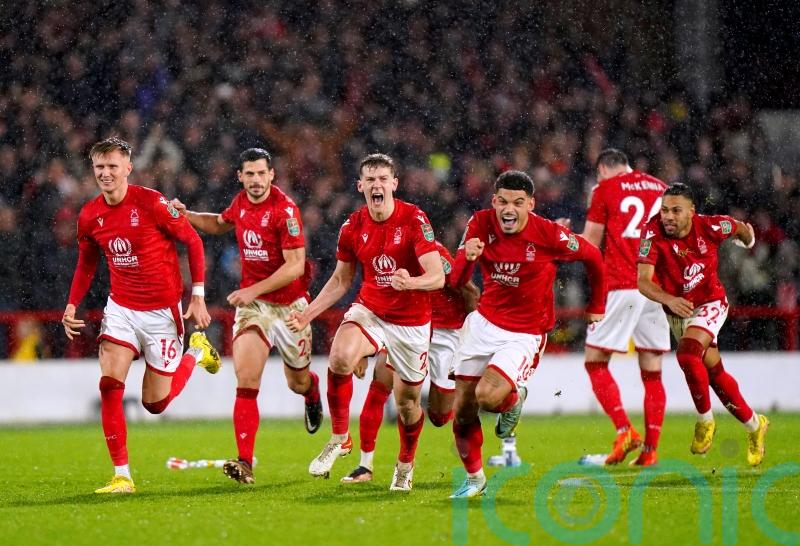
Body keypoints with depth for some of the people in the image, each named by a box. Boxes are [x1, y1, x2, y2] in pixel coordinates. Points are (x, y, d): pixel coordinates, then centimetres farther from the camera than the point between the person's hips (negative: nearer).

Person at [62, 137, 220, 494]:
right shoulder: (90, 216, -2)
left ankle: (197, 352, 32)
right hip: (121, 307, 4)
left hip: (162, 310, -4)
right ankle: (122, 476, -8)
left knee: (155, 403, 2)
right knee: (110, 385, -14)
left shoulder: (151, 203, -17)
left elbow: (193, 241, -8)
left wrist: (198, 297, -11)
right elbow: (86, 263, 16)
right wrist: (72, 305, 2)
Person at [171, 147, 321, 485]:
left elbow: (295, 266, -20)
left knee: (297, 383, 15)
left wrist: (254, 290, -24)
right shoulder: (240, 203, 2)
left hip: (289, 305, -4)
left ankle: (312, 389, 56)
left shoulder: (285, 209, -18)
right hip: (251, 303, 4)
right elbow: (220, 224, 27)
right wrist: (185, 215, 10)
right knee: (246, 381, -14)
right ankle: (245, 463, -19)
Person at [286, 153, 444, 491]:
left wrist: (410, 282, -44)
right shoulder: (353, 227, -3)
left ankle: (405, 465, 36)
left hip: (411, 321, -2)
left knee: (407, 401, 7)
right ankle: (340, 438, -12)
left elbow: (437, 277, -23)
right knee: (340, 357, -30)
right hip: (369, 311, 2)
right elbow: (341, 280, 11)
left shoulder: (414, 219, -16)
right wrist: (308, 314, 3)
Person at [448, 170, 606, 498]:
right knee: (463, 409, 2)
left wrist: (597, 305, 12)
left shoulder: (548, 234, -18)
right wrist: (467, 257, -33)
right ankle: (474, 478, 24)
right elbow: (457, 280, -10)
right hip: (484, 322, 4)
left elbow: (593, 256, -1)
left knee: (487, 395, -26)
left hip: (525, 333, -4)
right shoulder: (481, 224, -9)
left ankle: (513, 400, 12)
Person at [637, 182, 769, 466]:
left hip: (710, 304, -3)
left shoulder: (709, 227, -22)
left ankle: (705, 420, -10)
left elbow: (740, 228, 2)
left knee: (687, 354, -29)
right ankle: (754, 425, 32)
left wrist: (747, 238, 25)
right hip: (677, 310, 3)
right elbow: (643, 280, -30)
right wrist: (669, 300, -48)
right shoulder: (653, 233, -23)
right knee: (715, 374, 13)